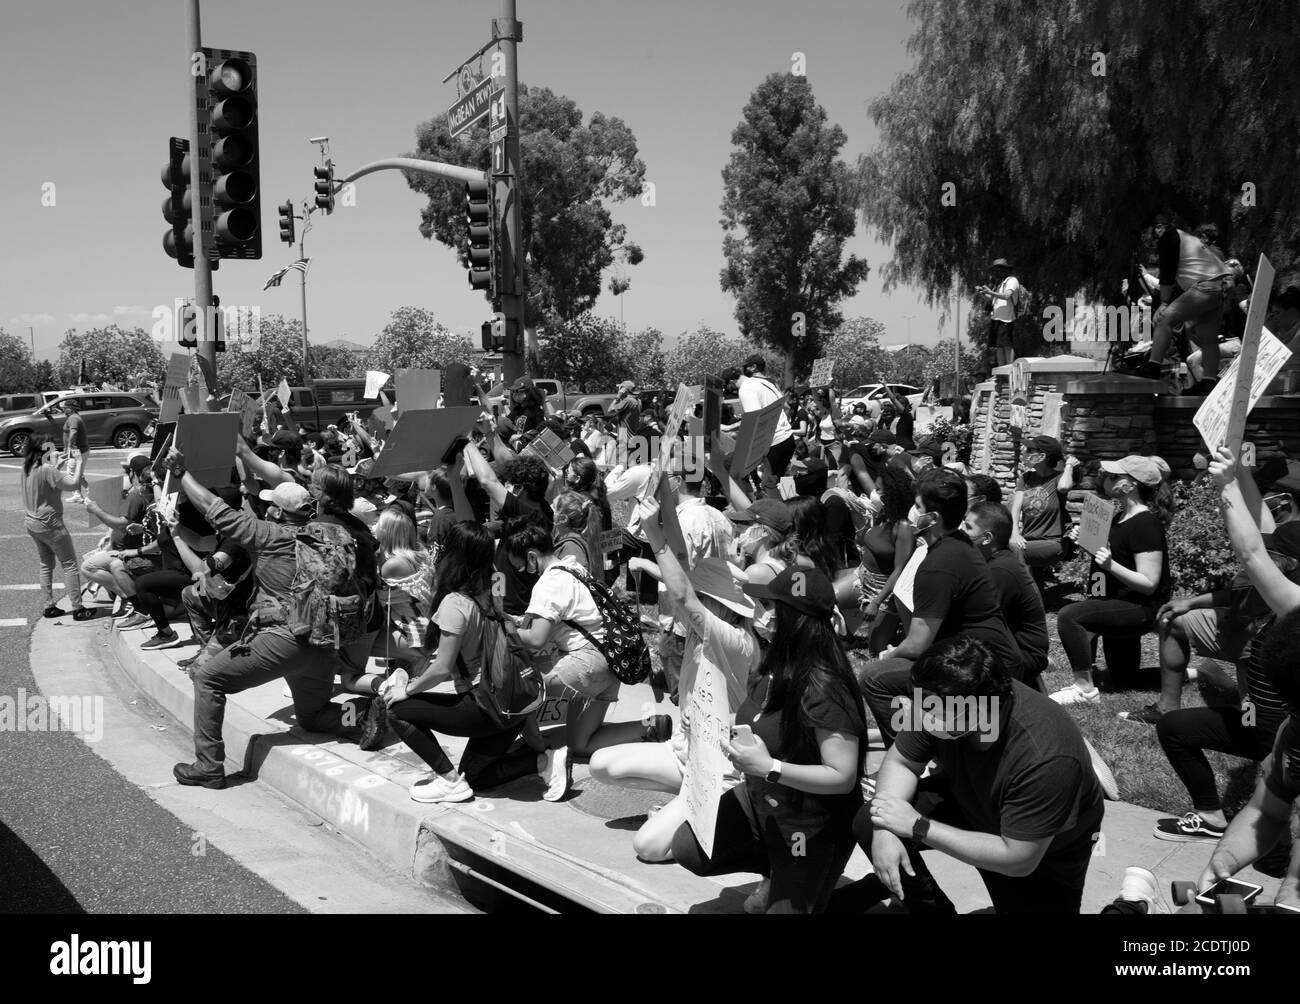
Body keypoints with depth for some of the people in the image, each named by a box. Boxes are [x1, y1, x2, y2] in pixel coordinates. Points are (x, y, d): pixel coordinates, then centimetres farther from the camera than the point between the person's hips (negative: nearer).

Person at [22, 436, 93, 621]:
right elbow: (73, 484, -24)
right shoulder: (47, 470, -22)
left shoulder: (27, 468, 4)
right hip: (49, 524, -8)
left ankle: (49, 606, 21)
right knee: (69, 564, 0)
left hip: (31, 523, 8)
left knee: (46, 565, 18)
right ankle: (77, 608, -1)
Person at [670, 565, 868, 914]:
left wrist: (768, 767, -36)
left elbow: (843, 777, -31)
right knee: (688, 848, 1)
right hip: (760, 802, 7)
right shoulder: (777, 669, -6)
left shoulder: (824, 690, -31)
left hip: (809, 828, -7)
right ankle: (775, 873, 18)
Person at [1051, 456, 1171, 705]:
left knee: (1069, 616, -26)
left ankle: (1085, 689, -23)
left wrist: (1111, 565, -33)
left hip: (1142, 610, -11)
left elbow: (1149, 584, -22)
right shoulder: (1121, 517, 12)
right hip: (1121, 605, 11)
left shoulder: (1145, 524, -18)